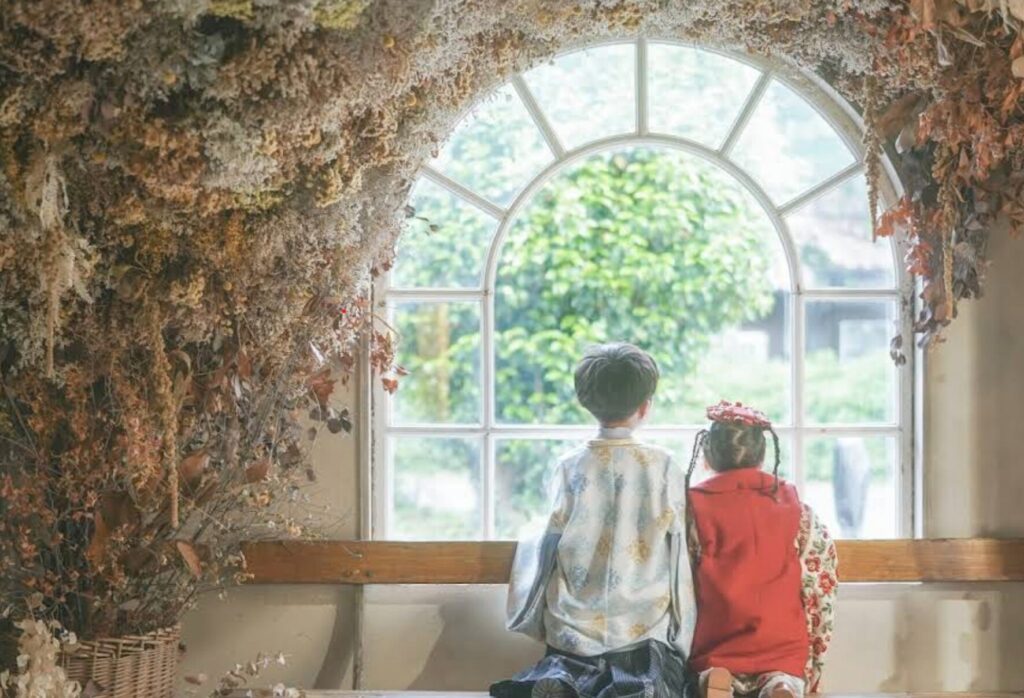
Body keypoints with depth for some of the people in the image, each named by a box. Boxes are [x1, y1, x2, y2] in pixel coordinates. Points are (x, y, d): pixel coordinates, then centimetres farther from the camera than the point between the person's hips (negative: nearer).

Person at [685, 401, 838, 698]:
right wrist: (811, 669, 13)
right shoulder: (797, 510, 4)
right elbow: (820, 596, 4)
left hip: (713, 655, -1)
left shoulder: (692, 509, -1)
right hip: (783, 652, 1)